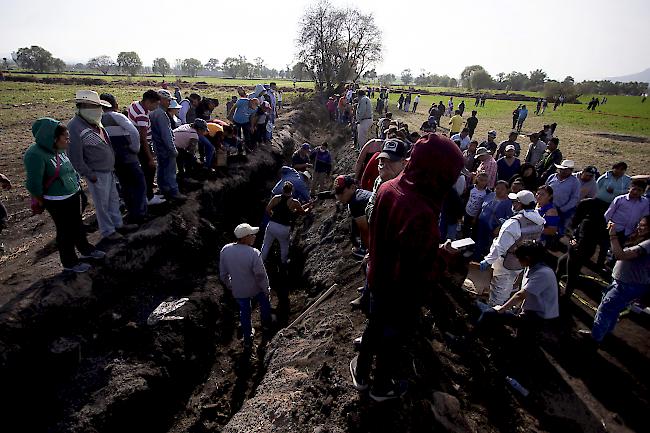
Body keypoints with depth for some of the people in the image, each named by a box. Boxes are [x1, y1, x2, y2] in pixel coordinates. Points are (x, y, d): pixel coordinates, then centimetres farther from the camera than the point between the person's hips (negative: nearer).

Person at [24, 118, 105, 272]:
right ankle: (70, 263, 23)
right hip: (57, 202, -8)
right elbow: (34, 183, -21)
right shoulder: (35, 154, -23)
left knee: (78, 225, 23)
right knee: (65, 231, 6)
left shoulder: (59, 149, 2)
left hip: (74, 195, 8)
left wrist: (76, 184, 12)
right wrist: (41, 201, -8)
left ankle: (85, 249, 43)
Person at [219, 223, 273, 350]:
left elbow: (223, 274, -4)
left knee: (244, 311, 25)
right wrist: (266, 289, -4)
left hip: (238, 291, 3)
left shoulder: (225, 250, -17)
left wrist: (229, 285, 14)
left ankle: (248, 340, 40)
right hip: (255, 288, -3)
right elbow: (261, 276, -22)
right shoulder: (254, 254, -32)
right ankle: (267, 323, 55)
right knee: (264, 303, 29)